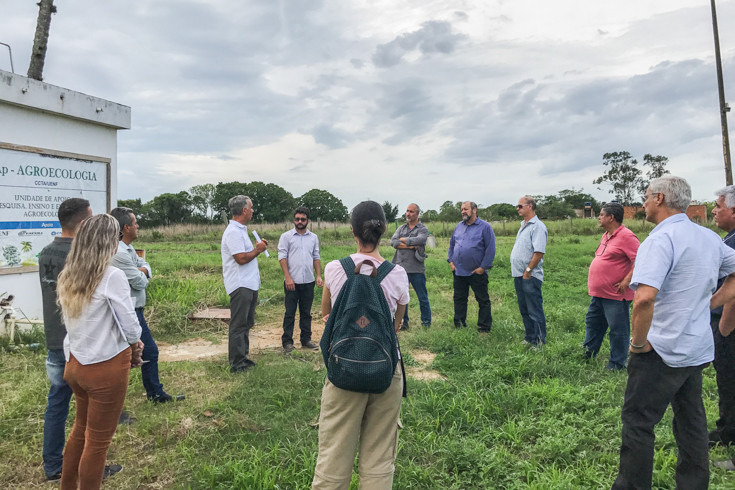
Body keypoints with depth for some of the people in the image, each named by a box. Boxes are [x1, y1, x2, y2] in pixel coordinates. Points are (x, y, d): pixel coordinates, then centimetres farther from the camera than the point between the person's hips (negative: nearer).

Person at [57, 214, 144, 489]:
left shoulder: (67, 277, 2)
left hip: (76, 363, 8)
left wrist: (128, 344, 6)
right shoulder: (112, 276, -20)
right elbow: (130, 327, -17)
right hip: (106, 367, -7)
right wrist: (135, 350, 5)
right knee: (98, 441, 9)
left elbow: (81, 323, 6)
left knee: (81, 429, 26)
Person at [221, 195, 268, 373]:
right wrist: (258, 250, -9)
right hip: (240, 286, -11)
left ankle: (243, 357, 28)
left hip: (250, 284, 11)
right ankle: (236, 363, 5)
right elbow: (241, 258, -22)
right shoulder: (233, 232, -16)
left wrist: (257, 248, 9)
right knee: (238, 325, -3)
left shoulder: (241, 230, 17)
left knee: (246, 324, 17)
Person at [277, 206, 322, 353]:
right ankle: (287, 342, 10)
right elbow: (282, 257, -4)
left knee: (306, 312, 11)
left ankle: (306, 340, 21)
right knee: (290, 313, 2)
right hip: (292, 281, -3)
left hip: (308, 281, 4)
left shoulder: (313, 237, 12)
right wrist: (288, 277, -12)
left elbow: (316, 258, 15)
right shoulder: (286, 236, 1)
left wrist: (318, 275, 4)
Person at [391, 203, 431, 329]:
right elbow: (393, 242, -2)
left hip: (416, 269, -4)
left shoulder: (423, 229, 2)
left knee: (422, 297, 3)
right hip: (400, 267, 4)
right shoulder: (401, 228, 15)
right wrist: (410, 246, -12)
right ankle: (403, 322, 21)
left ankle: (426, 322, 16)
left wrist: (403, 240, -7)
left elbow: (419, 240, -19)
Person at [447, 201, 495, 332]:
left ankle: (484, 328, 13)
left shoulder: (485, 227, -6)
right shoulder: (459, 226, 12)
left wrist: (483, 267, -12)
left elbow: (490, 249, -9)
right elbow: (452, 244, 19)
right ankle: (459, 325, 25)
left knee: (483, 300, 3)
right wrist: (451, 261, 8)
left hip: (477, 272, -5)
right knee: (459, 299, 13)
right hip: (458, 271, 5)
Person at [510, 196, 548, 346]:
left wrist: (528, 270, -19)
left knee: (535, 311, -1)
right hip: (519, 275, 10)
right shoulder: (523, 225, 17)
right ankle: (530, 338, 28)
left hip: (530, 277, -10)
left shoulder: (538, 226, -13)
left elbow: (539, 252, -21)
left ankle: (539, 342, 7)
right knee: (524, 310, 17)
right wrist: (516, 270, 14)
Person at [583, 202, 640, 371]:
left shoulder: (626, 236, -16)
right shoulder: (606, 235, 14)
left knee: (618, 329, 3)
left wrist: (626, 281, -22)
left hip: (615, 295, -10)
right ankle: (587, 353, 33)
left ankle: (617, 363, 14)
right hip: (598, 293, 10)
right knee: (592, 322, 19)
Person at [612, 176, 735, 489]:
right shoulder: (709, 237, 7)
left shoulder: (660, 239, -20)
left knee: (637, 421, 3)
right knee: (691, 421, 19)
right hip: (699, 349, 9)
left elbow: (644, 298, -32)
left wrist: (639, 342, -19)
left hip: (662, 352, -8)